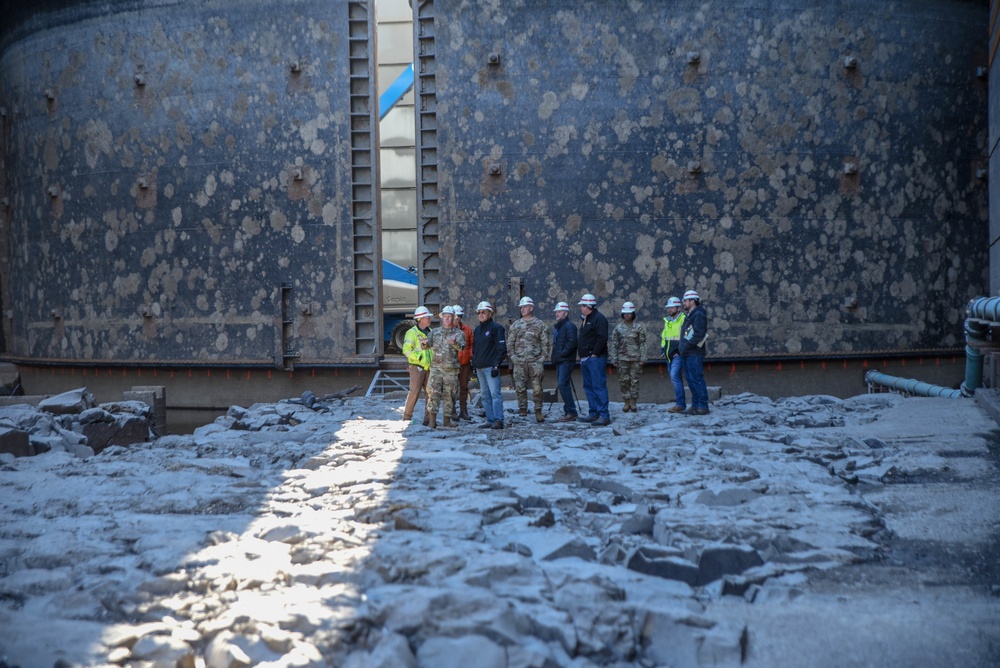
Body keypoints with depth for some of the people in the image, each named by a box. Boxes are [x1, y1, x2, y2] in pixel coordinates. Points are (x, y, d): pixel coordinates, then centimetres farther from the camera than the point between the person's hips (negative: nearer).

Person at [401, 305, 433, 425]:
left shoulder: (430, 332, 14)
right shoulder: (412, 332, -7)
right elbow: (406, 350, -13)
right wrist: (420, 357, -19)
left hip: (429, 367, 7)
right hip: (417, 367, -6)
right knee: (414, 392, -9)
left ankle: (428, 418, 11)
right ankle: (406, 417, 2)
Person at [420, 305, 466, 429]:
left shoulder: (458, 333, 3)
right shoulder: (435, 332, 13)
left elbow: (461, 347, -14)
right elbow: (426, 346, 8)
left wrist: (455, 343, -38)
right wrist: (424, 343, -17)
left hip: (451, 369, -1)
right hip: (436, 367, 1)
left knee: (449, 395, 3)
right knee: (433, 393, -8)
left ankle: (447, 421, 11)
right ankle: (432, 421, -5)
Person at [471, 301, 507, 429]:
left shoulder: (496, 327, -5)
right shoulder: (477, 329, 18)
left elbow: (501, 348, -10)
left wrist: (496, 365, -16)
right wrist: (474, 365, 16)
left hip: (490, 367, -8)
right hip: (479, 367, 8)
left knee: (495, 393, -11)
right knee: (485, 395, 8)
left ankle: (498, 420, -11)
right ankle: (490, 420, 12)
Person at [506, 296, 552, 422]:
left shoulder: (539, 324, 4)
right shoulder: (516, 325, 11)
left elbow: (546, 343, 3)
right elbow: (509, 342, 12)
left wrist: (543, 358, -5)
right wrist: (512, 356, 2)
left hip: (535, 361, -2)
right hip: (519, 362, 3)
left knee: (537, 387, -5)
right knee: (520, 387, 3)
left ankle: (538, 411, 2)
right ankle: (522, 409, 13)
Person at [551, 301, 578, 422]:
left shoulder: (569, 326, -9)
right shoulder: (556, 327, 22)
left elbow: (572, 342, -21)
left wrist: (562, 353, -18)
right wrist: (554, 356, 15)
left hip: (566, 361, -10)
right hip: (559, 362, 10)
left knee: (563, 384, -16)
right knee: (563, 385, 9)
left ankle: (571, 412, -13)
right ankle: (568, 412, 14)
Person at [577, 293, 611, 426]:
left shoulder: (599, 318, -11)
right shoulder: (586, 319, 20)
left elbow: (602, 338, -21)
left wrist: (594, 354, -19)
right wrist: (582, 356, 16)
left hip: (595, 359, -10)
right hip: (585, 359, 10)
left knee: (599, 386, -11)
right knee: (588, 387, 12)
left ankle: (604, 416, -12)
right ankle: (593, 414, 19)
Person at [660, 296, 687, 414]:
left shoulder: (684, 320, -9)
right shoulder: (667, 321, 16)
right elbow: (662, 336, 25)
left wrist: (679, 351, -15)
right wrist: (663, 350, 15)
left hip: (678, 355, -8)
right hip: (669, 356, 8)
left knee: (675, 376, -19)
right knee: (676, 378, 11)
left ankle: (680, 404, -19)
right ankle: (681, 404, 17)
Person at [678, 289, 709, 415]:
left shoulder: (698, 315, -11)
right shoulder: (689, 315, 20)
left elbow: (698, 334, -21)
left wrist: (687, 346, -20)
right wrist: (681, 345, 10)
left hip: (694, 354, -10)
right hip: (688, 354, 10)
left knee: (697, 379, -9)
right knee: (690, 379, 12)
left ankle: (703, 406, -7)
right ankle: (695, 405, 17)